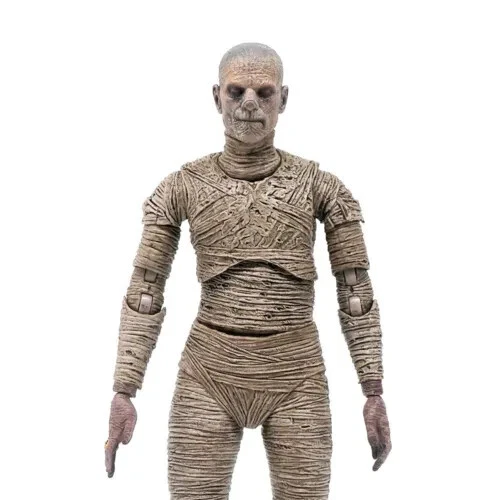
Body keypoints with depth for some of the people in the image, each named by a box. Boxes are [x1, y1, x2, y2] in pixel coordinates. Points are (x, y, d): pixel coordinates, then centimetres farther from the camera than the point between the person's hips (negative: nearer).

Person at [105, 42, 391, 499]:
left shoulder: (321, 185, 1)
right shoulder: (181, 187, 1)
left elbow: (356, 292, 2)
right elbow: (144, 294, 0)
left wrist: (375, 394, -2)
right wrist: (123, 394, -6)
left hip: (296, 377, 0)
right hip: (209, 375, 0)